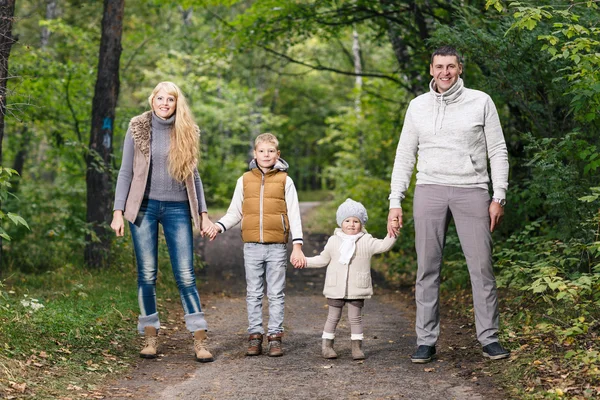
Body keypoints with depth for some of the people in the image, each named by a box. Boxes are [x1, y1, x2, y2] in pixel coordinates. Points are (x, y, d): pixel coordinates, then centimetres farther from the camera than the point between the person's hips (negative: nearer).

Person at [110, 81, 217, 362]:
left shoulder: (187, 132, 6)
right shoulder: (138, 128, 2)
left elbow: (193, 175, 12)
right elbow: (125, 172, 3)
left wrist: (204, 215, 7)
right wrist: (118, 212, -4)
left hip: (177, 209, 1)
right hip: (144, 206, 0)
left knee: (185, 275, -4)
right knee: (147, 274, 2)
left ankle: (200, 339, -2)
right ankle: (150, 336, 11)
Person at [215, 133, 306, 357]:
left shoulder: (285, 181, 2)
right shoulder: (245, 180, 7)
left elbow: (294, 214, 1)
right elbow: (235, 212, 12)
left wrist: (297, 246, -5)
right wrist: (219, 226, -7)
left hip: (277, 247, -2)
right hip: (252, 246, 2)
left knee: (276, 294, 4)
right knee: (253, 294, 6)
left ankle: (275, 336, 9)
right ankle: (255, 336, 12)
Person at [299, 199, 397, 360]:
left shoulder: (366, 241, 2)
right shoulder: (333, 241, 7)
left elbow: (383, 245, -8)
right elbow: (323, 259, 17)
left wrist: (391, 235, -24)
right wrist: (305, 261, 10)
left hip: (357, 289, -1)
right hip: (336, 288, 1)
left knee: (355, 318, 4)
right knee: (333, 317, 7)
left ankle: (357, 347, 11)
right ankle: (326, 345, 16)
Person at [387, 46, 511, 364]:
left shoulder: (480, 102, 4)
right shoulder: (418, 106, 10)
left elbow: (498, 152, 5)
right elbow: (404, 156, 11)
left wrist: (499, 196, -3)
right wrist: (395, 201, 4)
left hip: (472, 190, -1)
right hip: (430, 191, 2)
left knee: (481, 266, -2)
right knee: (427, 269, 1)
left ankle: (489, 338, 7)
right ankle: (426, 340, 6)